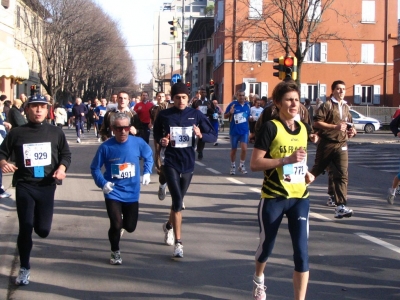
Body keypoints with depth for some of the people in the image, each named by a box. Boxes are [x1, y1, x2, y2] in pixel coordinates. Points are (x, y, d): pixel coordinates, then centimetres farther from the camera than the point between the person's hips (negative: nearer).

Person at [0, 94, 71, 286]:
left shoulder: (55, 132, 3)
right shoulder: (17, 133, -1)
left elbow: (66, 154, 11)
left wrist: (61, 168, -8)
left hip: (47, 186, 1)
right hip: (24, 186, -1)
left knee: (43, 230, 2)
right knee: (25, 228, -3)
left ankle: (37, 221, 43)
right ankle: (24, 268, 15)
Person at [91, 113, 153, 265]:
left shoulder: (138, 143, -11)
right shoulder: (106, 147, -16)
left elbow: (149, 156, 10)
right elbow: (95, 168, -5)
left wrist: (147, 172, -2)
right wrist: (103, 183, -19)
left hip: (132, 193, 3)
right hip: (113, 193, -2)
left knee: (130, 227, 11)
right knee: (116, 225, -12)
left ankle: (121, 223, 50)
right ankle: (115, 252, 16)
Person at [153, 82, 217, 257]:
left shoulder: (196, 115, -2)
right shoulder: (164, 115, -4)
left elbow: (213, 136, -1)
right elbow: (156, 133, 13)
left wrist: (201, 135, -22)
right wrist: (161, 141, -9)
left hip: (188, 164, 3)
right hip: (171, 163, -3)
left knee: (178, 200, 19)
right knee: (177, 200, -17)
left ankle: (169, 225, 49)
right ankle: (178, 243, -11)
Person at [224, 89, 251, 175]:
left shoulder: (247, 105, 2)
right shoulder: (232, 104, -8)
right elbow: (225, 116, -3)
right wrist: (230, 113, -23)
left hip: (244, 131, 1)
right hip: (234, 131, -1)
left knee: (244, 148, -12)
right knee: (233, 149, 12)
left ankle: (242, 165, 8)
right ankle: (233, 166, 28)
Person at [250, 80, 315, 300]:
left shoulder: (303, 128, 7)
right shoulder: (270, 127, -12)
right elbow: (254, 164, -17)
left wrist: (307, 173, 3)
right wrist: (286, 160, -25)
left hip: (300, 197, 4)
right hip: (273, 198, -4)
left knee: (301, 251, -5)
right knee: (267, 245, 15)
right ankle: (258, 280, 46)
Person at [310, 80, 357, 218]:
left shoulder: (346, 107, 17)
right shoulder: (327, 105, -4)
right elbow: (316, 123, -15)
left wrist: (351, 131, 8)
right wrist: (335, 127, -21)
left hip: (341, 145, 4)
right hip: (327, 143, -4)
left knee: (342, 175, -8)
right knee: (317, 170, 10)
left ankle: (341, 206, -14)